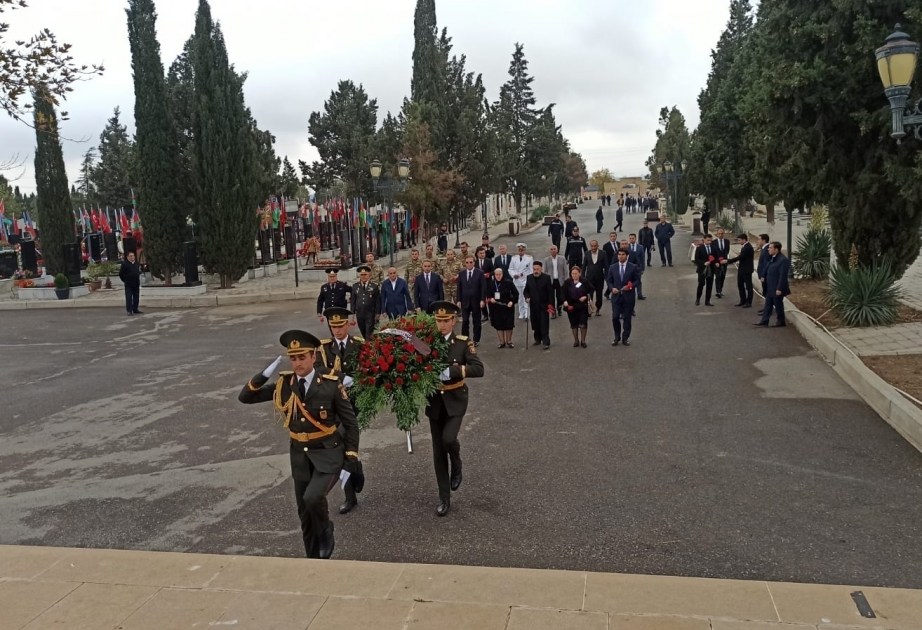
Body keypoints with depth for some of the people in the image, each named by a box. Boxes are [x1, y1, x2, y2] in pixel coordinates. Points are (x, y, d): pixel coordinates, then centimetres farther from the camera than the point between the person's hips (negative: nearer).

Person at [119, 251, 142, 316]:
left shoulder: (137, 264, 9)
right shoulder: (125, 264, -7)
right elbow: (121, 274, -4)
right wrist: (125, 280, 0)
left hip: (136, 284, 5)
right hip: (128, 285, -5)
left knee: (136, 298, 9)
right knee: (129, 298, -5)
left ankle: (135, 310, 19)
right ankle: (129, 310, -2)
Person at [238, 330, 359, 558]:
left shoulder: (331, 384, -14)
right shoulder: (284, 384, -4)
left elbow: (350, 422, -7)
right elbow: (245, 398, -1)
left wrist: (352, 456, -10)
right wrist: (263, 376, -17)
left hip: (328, 454, -4)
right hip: (300, 455, 4)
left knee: (313, 498, -25)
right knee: (305, 512, 11)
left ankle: (326, 536, 6)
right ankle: (315, 557, 30)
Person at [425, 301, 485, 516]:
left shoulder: (463, 343, -9)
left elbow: (479, 369, -20)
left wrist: (450, 371, -31)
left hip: (455, 401, -2)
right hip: (434, 402, 3)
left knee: (448, 438, -23)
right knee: (438, 452, 8)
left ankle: (457, 467, 12)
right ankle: (444, 499, 21)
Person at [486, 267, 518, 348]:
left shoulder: (508, 282, -11)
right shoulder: (491, 283, -1)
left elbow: (516, 293, -6)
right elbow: (487, 293, 13)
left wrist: (512, 301, -18)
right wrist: (490, 298, -7)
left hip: (507, 307, -3)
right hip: (496, 308, 3)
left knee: (509, 325, 4)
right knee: (498, 325, 6)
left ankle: (509, 341, 22)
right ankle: (502, 342, 18)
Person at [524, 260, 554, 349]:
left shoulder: (546, 277, -5)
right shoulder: (529, 278, 5)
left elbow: (551, 292, -5)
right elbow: (526, 290, 11)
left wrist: (550, 304, -11)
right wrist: (527, 297, -10)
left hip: (544, 305, -3)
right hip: (533, 305, 3)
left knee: (544, 324, -5)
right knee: (535, 323, 10)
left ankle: (546, 342, -4)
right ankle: (538, 339, 24)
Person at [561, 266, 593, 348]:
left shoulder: (584, 282, -6)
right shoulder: (567, 282, -5)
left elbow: (591, 290, 3)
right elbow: (563, 293, -4)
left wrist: (586, 297, -12)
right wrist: (565, 301, -20)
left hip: (582, 306, -1)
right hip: (571, 306, 1)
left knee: (583, 324, -1)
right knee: (574, 324, 10)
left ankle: (583, 341, 15)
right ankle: (576, 341, 23)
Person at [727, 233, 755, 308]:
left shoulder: (748, 247, -21)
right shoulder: (744, 246, 8)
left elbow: (740, 257, -25)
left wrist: (728, 261, -24)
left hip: (746, 270, -9)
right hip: (741, 269, 9)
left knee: (748, 286, 2)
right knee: (740, 285, 14)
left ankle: (749, 302, 10)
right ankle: (743, 301, 24)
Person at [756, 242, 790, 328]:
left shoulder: (783, 260, -21)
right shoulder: (773, 258, 9)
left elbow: (783, 276, -23)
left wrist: (779, 289, -24)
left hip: (777, 288, -9)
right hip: (770, 288, 9)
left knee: (778, 305, 3)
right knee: (768, 304, 12)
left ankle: (781, 322, 16)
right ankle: (764, 321, 17)